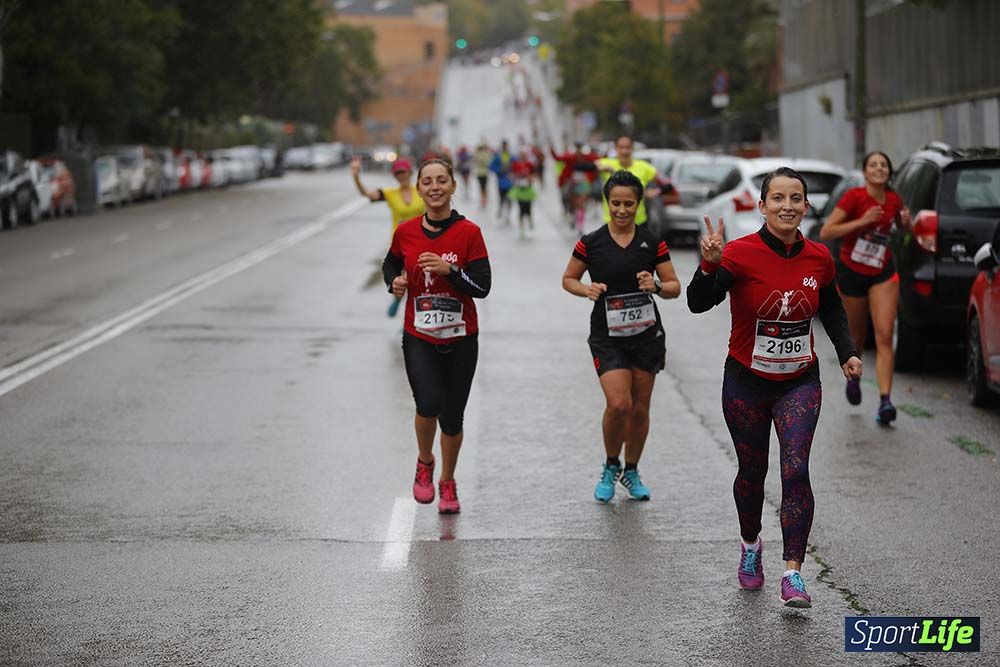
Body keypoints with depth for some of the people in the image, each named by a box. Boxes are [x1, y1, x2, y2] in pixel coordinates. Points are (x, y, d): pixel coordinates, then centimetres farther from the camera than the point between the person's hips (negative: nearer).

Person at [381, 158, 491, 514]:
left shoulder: (469, 232, -7)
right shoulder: (406, 231, -1)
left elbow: (483, 286, -10)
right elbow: (390, 264, 19)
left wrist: (449, 270, -24)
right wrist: (395, 281, -3)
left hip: (461, 339, 0)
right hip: (419, 338, 0)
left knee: (452, 416, 6)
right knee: (429, 405, -19)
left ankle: (448, 482, 31)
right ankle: (425, 463, 12)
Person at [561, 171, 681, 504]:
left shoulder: (653, 243, 0)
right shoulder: (591, 243, -4)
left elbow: (675, 287, 3)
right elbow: (568, 279, 8)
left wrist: (656, 285, -19)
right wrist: (586, 289, -13)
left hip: (647, 335, 2)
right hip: (607, 336, -2)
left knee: (639, 408, 7)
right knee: (618, 404, -16)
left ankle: (631, 472, 28)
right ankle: (610, 466, 9)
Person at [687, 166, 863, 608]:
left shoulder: (819, 258, -3)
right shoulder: (741, 254, -15)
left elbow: (832, 310, 16)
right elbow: (699, 304, -27)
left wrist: (846, 352, 2)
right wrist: (710, 265, -44)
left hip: (799, 382, 1)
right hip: (747, 384, -1)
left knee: (795, 471, -15)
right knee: (752, 472, 12)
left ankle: (793, 573, -13)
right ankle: (750, 546, 41)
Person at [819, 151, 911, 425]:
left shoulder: (893, 200, -2)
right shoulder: (854, 197, -16)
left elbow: (904, 228, 18)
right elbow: (826, 232, -21)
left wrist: (906, 222, -6)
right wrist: (862, 221, -29)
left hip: (882, 274, 2)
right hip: (851, 272, -2)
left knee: (884, 336, -12)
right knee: (858, 336, 14)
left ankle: (885, 402, -17)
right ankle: (853, 376, 46)